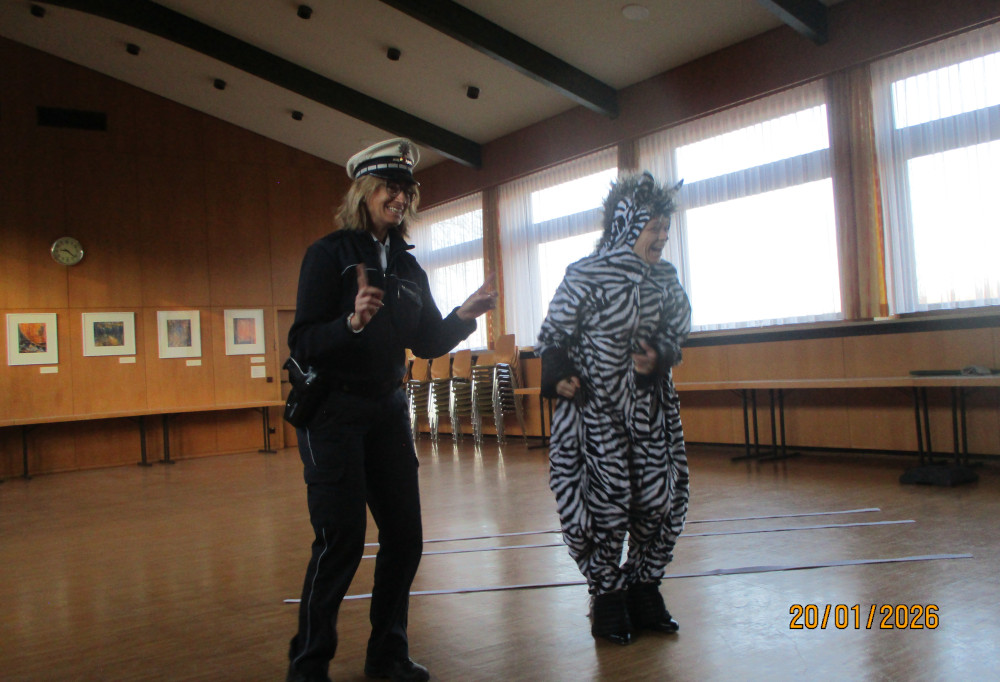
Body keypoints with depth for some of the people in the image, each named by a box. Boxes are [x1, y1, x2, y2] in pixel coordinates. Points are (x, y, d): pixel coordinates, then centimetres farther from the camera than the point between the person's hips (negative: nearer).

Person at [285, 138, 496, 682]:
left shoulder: (408, 265, 11)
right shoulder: (328, 254, -8)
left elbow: (427, 343, 11)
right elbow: (302, 343, -16)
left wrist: (463, 316, -7)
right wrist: (353, 321, -34)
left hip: (388, 410, 6)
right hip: (334, 412, -6)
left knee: (404, 536, 7)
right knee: (341, 539, -8)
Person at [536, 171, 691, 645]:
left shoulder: (665, 279, 6)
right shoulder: (585, 276, -10)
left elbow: (676, 334, 12)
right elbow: (554, 334, -6)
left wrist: (658, 357, -9)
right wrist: (559, 376, -22)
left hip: (650, 406, 6)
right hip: (596, 407, -5)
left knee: (661, 498, 6)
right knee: (608, 503, -3)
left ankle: (643, 589, 26)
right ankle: (607, 598, 16)